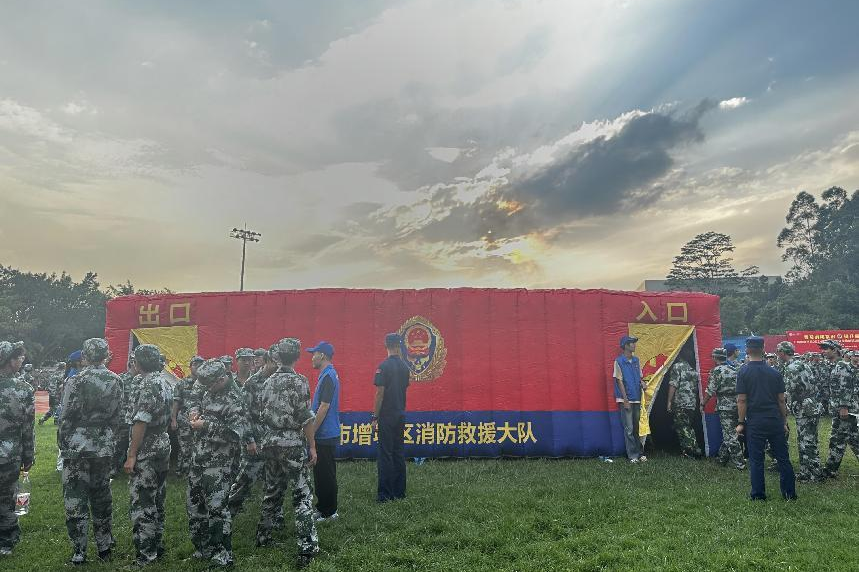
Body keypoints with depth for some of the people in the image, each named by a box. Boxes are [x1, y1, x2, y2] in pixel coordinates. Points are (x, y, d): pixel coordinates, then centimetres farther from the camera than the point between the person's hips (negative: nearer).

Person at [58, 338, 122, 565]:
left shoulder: (77, 381, -12)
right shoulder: (116, 381, 1)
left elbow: (67, 417, -10)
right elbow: (117, 416, 5)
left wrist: (61, 442, 3)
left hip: (77, 447, -4)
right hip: (104, 448, 4)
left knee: (75, 501, 6)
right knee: (102, 498, 15)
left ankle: (79, 552, 11)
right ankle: (105, 548, 24)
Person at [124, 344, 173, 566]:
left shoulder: (147, 384, -17)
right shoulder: (164, 381, 11)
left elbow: (141, 423, -21)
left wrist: (131, 455, -18)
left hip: (146, 453, -9)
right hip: (163, 447, 9)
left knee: (141, 502, -3)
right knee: (157, 500, 16)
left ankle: (145, 555, 2)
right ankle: (157, 545, 26)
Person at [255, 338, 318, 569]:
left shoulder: (269, 381, 7)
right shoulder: (299, 381, -13)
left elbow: (261, 412, 12)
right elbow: (306, 418, -15)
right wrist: (312, 447, -9)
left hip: (270, 443, 7)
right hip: (293, 444, -6)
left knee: (272, 490, 20)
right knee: (302, 494, -2)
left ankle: (262, 537, 31)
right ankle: (307, 548, -4)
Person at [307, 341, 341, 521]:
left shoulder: (328, 376, -18)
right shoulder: (329, 374, 14)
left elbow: (324, 407, -21)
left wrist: (311, 432, -16)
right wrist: (313, 430, 20)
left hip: (325, 436, -10)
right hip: (326, 434, 10)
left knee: (324, 474, -1)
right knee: (322, 473, 16)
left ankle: (328, 512, 9)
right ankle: (324, 509, 25)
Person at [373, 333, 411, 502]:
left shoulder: (384, 366, -13)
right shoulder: (405, 366, 8)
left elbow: (380, 393, -15)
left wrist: (375, 417, -10)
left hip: (386, 416, -7)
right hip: (401, 415, 7)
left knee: (386, 454, -4)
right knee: (399, 453, 12)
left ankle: (385, 494, -1)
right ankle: (399, 491, 18)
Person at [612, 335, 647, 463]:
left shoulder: (636, 360, 9)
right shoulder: (619, 361, -9)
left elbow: (639, 377, 17)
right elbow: (619, 381, -9)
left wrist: (642, 384, -6)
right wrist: (625, 400, -12)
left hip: (636, 399, 6)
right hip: (626, 400, -6)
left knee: (636, 428, 12)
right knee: (629, 429, -2)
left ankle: (638, 453, 20)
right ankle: (632, 455, 4)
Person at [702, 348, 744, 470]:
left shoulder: (716, 371, -11)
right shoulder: (733, 370, 11)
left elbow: (710, 391, -13)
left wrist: (703, 404, -2)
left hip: (725, 407, -8)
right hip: (736, 406, 8)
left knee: (730, 436, -4)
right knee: (728, 433, 17)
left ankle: (739, 463, -3)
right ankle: (723, 457, 26)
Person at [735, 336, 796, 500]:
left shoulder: (743, 372, -7)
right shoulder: (774, 372, 4)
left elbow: (742, 400, -9)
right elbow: (781, 400, 7)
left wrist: (741, 422, -3)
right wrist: (784, 421, 15)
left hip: (755, 422, -3)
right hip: (775, 420, 3)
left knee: (756, 459, 4)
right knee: (783, 458, 12)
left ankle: (758, 495, 9)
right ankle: (790, 493, 18)